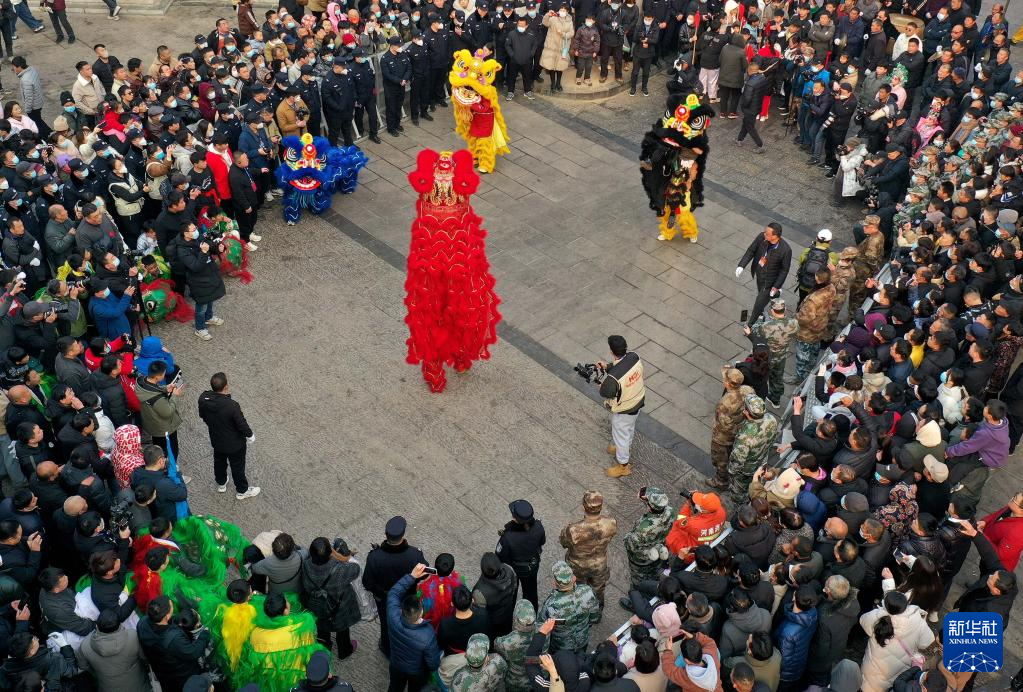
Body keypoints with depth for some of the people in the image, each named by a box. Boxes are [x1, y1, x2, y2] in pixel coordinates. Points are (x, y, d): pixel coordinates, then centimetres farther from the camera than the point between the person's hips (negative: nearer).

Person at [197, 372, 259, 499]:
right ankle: (242, 491, 42)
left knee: (219, 461, 31)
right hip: (234, 443, -5)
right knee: (237, 466, 20)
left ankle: (221, 484, 56)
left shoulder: (203, 398, -23)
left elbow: (202, 416, -2)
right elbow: (242, 425, -25)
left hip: (216, 440, 5)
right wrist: (250, 436, -4)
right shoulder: (232, 406, -40)